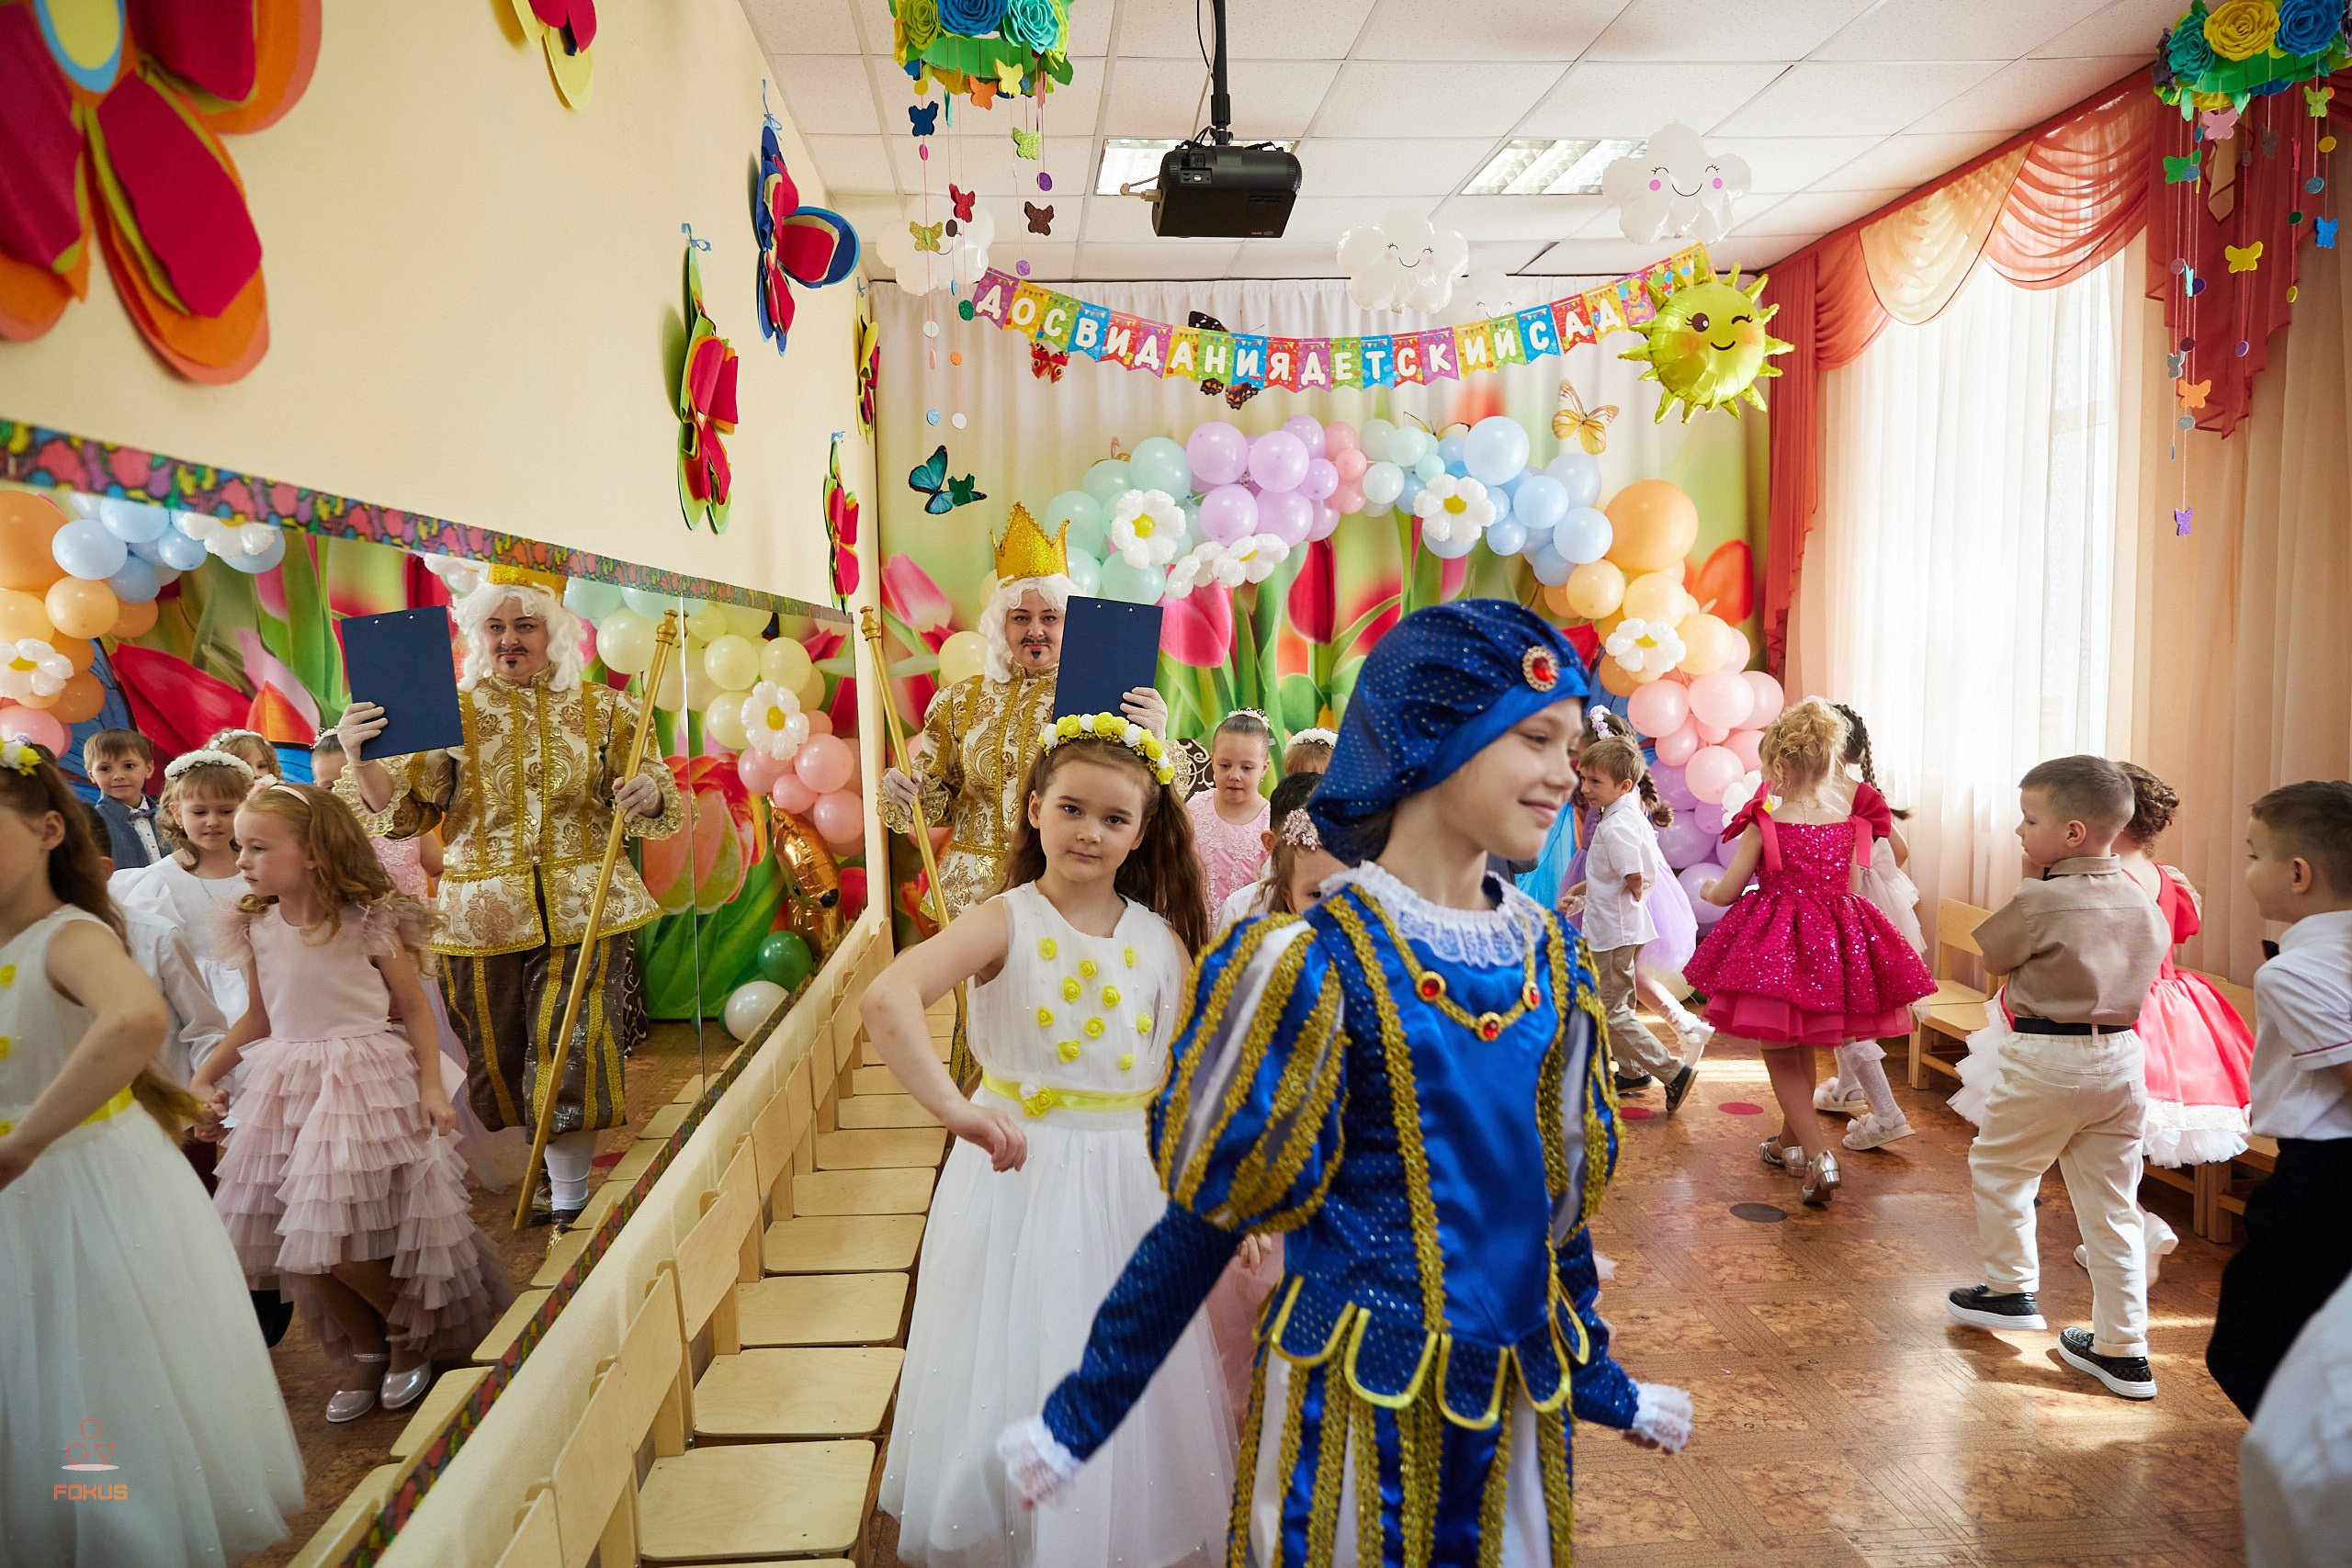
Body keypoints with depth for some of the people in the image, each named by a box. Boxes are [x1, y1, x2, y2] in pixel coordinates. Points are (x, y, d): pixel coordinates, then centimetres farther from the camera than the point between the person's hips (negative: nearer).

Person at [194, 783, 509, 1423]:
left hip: (366, 1078, -5)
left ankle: (410, 1331, 18)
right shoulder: (258, 928, 5)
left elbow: (414, 1008, -3)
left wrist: (431, 1087, -9)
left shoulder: (369, 921, -9)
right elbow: (258, 1017, 18)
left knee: (335, 1232, -10)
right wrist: (204, 1076, 10)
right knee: (295, 1238, 5)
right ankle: (364, 1351, 28)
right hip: (287, 1086, 6)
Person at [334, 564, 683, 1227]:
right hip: (482, 917, 1)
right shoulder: (452, 713, 5)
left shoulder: (602, 710, 5)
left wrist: (649, 793, -19)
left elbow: (658, 811, 5)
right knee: (498, 1058, 9)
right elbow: (402, 812, 1)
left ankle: (569, 1198, 8)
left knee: (572, 1051, -5)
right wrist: (360, 757, -17)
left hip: (582, 913, -1)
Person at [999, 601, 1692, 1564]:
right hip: (1358, 1397, -5)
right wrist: (1085, 1413, -8)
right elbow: (1213, 1206, -12)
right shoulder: (1321, 961, -18)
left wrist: (1598, 1379, 19)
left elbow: (1558, 1188, 10)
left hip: (1518, 1394, 6)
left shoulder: (1547, 958, 0)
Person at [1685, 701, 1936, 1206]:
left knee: (1779, 1052, 6)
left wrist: (1706, 889, 16)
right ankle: (1790, 1143, 38)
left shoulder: (1764, 824, -13)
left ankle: (1820, 1156, -9)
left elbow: (1727, 892, -7)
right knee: (1804, 1048, 22)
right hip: (1834, 942, 5)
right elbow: (1848, 889, 7)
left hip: (1775, 944, -5)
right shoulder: (1848, 823, -1)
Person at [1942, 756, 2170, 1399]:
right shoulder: (2140, 901, 4)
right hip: (2121, 1060, 6)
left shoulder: (2041, 901, -17)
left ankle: (2011, 1290, 29)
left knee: (1998, 1167, 17)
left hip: (2047, 1064, -6)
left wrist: (2029, 883, 2)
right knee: (2112, 1206, 11)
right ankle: (2124, 1349, 16)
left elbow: (1993, 956, -2)